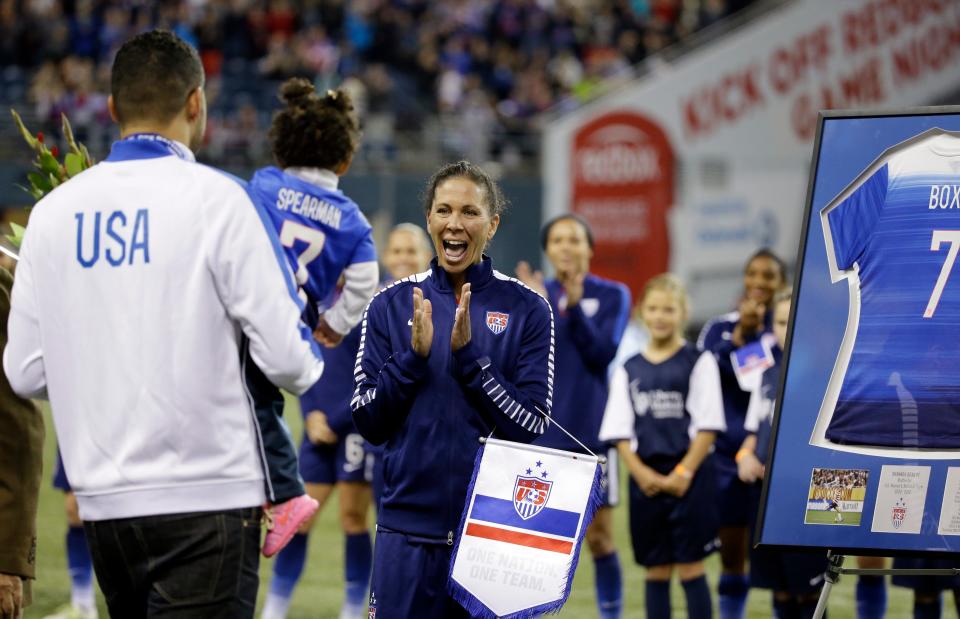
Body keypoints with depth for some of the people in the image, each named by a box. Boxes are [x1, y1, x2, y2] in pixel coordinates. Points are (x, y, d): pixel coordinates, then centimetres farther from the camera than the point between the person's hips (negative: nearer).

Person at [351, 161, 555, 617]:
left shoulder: (526, 309, 1)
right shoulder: (392, 305, 6)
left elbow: (532, 427, -4)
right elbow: (368, 423, 3)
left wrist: (468, 355, -14)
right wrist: (414, 355, -11)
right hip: (408, 530, 1)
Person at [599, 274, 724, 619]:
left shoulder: (698, 363, 0)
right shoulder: (629, 370, 10)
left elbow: (708, 426, -4)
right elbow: (620, 433, 6)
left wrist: (683, 473, -12)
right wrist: (643, 474, -8)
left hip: (688, 479, -3)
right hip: (646, 481, 3)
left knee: (690, 567, -3)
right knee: (656, 571, 7)